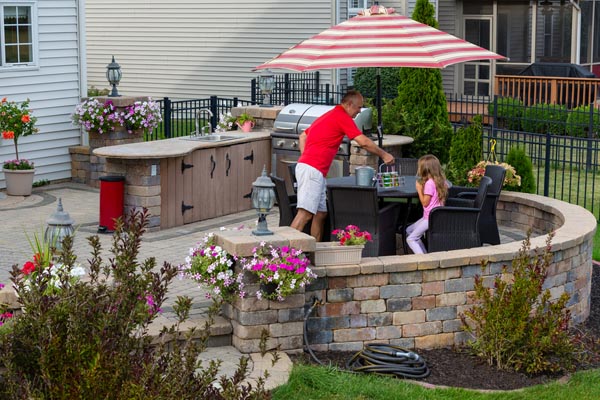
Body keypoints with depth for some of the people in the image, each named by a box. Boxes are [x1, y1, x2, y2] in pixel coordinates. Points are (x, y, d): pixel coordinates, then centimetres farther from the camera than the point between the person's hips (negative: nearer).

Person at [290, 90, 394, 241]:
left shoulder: (328, 115, 24)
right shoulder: (342, 117, -6)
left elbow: (303, 136, 28)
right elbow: (364, 142, -9)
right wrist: (384, 155, 4)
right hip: (313, 170, -10)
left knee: (321, 213, 12)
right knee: (305, 214, -17)